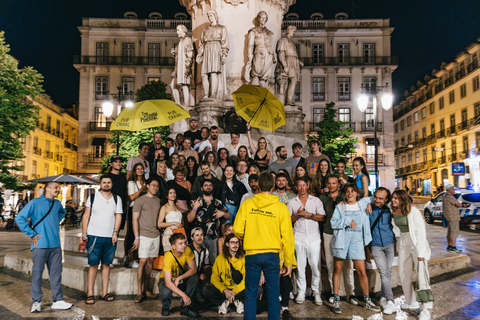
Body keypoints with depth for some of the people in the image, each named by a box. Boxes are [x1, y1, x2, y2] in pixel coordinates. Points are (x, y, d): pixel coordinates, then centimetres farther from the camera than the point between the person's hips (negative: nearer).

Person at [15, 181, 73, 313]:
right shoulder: (35, 203, -5)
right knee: (37, 273, 1)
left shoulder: (57, 203, 12)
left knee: (56, 273, 8)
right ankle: (36, 302, 15)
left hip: (55, 244, 5)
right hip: (40, 245, -5)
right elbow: (19, 218, -7)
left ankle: (58, 300, 15)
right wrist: (31, 234, -9)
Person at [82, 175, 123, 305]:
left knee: (106, 264, 7)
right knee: (93, 265, -2)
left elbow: (118, 216, 8)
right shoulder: (92, 197, 5)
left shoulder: (117, 199, 10)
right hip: (94, 236, -2)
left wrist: (115, 233, -3)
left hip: (110, 237, 2)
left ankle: (104, 292, 14)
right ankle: (90, 294, 4)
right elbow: (86, 215, 5)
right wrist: (84, 233, -2)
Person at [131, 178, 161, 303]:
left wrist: (159, 230, 12)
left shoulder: (158, 200, 13)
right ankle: (139, 293, -2)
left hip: (156, 235, 6)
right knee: (142, 262, -8)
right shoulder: (140, 200, -3)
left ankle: (145, 290, 18)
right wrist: (137, 237, -11)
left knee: (150, 261, 9)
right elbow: (134, 219, -6)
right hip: (144, 235, -5)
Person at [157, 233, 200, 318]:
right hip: (167, 280, -3)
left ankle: (185, 308, -10)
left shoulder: (187, 250, -20)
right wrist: (184, 295, -40)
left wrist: (179, 278, -33)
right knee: (166, 292, -36)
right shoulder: (168, 257, -31)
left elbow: (193, 269, -20)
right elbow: (168, 282, -35)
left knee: (194, 278, -27)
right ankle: (165, 307, 2)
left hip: (181, 279, 3)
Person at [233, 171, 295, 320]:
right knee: (273, 295, 11)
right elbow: (287, 237, -4)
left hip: (252, 254, 0)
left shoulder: (247, 204, -4)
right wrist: (289, 262, 4)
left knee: (250, 294, 11)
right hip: (272, 255, 0)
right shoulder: (281, 207, -5)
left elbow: (238, 230, -6)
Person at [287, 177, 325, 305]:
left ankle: (317, 293, 8)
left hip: (314, 238, -1)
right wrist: (297, 215, -8)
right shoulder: (291, 202, 11)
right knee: (300, 266, 3)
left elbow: (322, 217, 1)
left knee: (316, 266, -2)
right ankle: (301, 292, 13)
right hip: (298, 237, 1)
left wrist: (310, 215, -12)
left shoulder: (316, 200, 9)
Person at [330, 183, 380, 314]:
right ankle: (336, 300, 10)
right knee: (337, 270, 1)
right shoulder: (340, 207, 7)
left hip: (357, 241, 1)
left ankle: (367, 300, 11)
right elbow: (333, 222, -1)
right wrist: (347, 221, -12)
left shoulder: (362, 206, 13)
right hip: (341, 240, -1)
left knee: (362, 271, -3)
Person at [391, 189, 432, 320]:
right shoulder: (394, 211, 0)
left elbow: (421, 231, -18)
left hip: (417, 243, -7)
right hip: (403, 243, 7)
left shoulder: (413, 211, -18)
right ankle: (412, 302, 27)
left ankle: (426, 309, -9)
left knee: (422, 275, -13)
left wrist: (420, 252, -20)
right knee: (403, 274, 11)